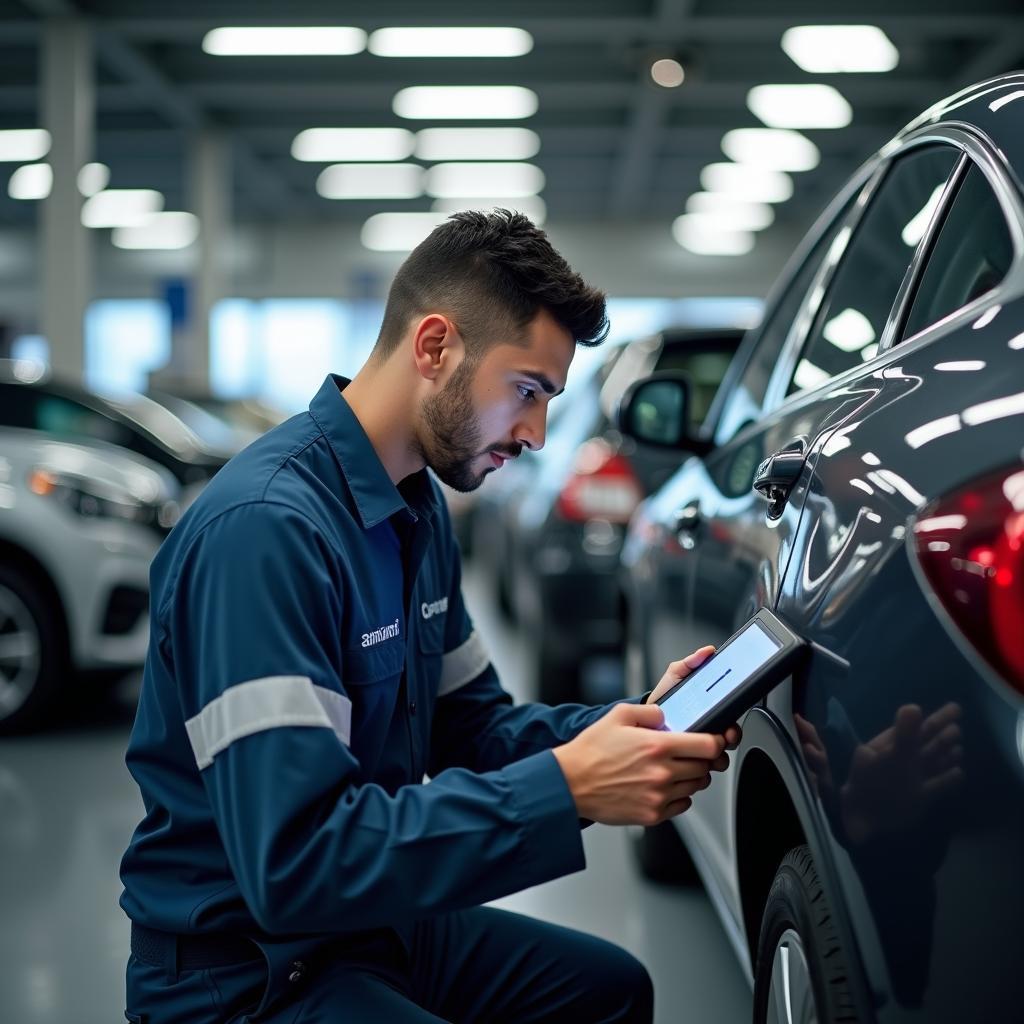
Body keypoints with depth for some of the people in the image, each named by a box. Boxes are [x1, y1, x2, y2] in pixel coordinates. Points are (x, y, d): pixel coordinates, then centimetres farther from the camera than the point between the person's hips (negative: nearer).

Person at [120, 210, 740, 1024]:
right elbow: (294, 863, -31)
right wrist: (566, 788, -30)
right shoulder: (266, 527, -27)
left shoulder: (419, 511, 5)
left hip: (371, 921, 10)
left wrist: (624, 729, -6)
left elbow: (471, 725, 12)